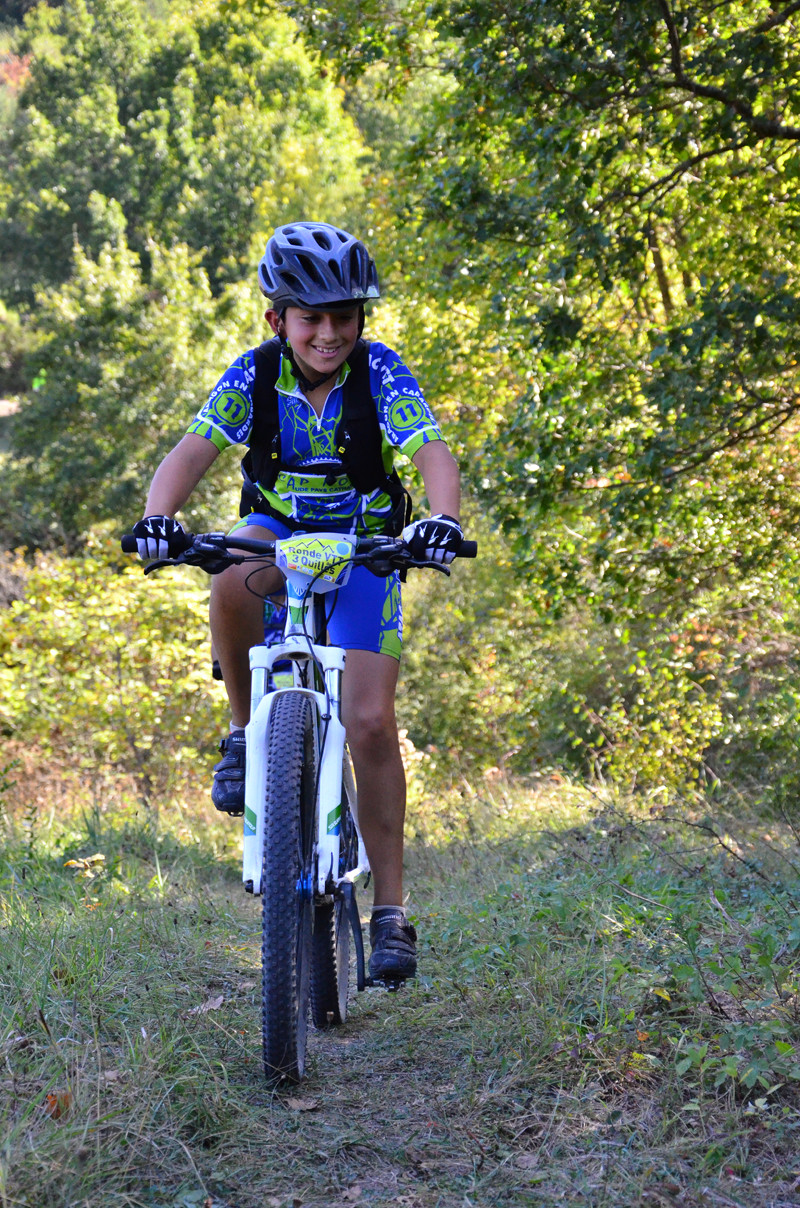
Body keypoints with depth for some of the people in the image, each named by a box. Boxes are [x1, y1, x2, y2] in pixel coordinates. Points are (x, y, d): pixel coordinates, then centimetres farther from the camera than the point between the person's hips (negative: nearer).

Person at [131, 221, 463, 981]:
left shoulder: (380, 373, -20)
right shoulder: (256, 374, -15)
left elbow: (434, 454, -33)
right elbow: (191, 453, -26)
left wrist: (442, 520, -55)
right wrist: (157, 518, -46)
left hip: (364, 546, -1)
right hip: (279, 532, 1)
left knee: (369, 724, -13)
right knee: (232, 586, -37)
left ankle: (390, 911, -1)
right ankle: (248, 732, -10)